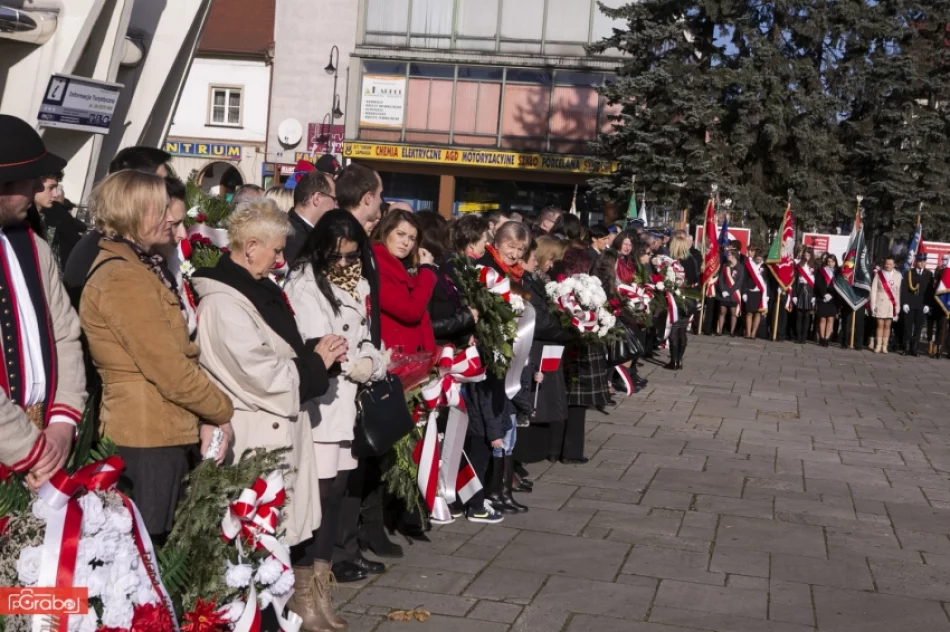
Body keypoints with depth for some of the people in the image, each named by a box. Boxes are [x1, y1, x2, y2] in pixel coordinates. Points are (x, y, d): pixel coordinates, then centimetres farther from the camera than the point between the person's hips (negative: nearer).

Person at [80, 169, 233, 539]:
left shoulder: (140, 268, 15)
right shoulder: (123, 278, -18)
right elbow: (171, 372, -20)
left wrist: (206, 419, 6)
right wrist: (223, 412, -5)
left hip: (161, 431, 10)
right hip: (148, 436, -10)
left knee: (157, 542, 16)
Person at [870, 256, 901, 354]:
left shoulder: (898, 275, 3)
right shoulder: (878, 273, 1)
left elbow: (898, 291, 1)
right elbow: (873, 290, 0)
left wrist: (898, 306, -3)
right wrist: (873, 304, -5)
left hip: (892, 304, 1)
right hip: (880, 302, -1)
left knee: (887, 325, 4)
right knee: (880, 325, 0)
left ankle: (884, 346, 6)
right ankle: (878, 346, 3)